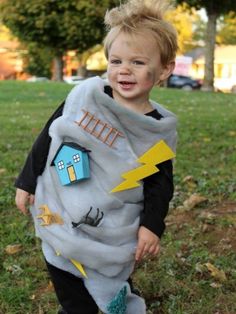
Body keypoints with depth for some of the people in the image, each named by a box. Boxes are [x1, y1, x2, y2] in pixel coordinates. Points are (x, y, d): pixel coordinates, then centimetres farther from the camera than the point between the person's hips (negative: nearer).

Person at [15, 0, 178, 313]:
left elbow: (160, 182, -1)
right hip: (59, 222, 1)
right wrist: (27, 180, 5)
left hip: (113, 238, -1)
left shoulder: (159, 129, -9)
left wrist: (152, 224, -10)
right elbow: (48, 137, 1)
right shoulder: (85, 95, -8)